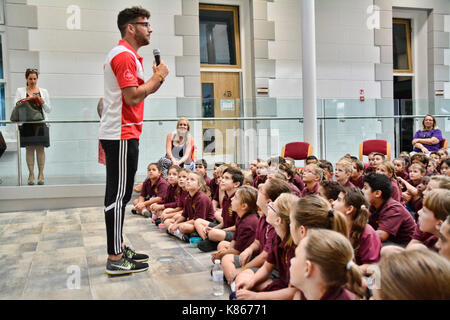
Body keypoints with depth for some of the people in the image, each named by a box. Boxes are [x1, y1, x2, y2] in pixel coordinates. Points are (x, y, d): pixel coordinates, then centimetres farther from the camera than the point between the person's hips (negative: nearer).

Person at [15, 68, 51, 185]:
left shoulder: (43, 91, 9)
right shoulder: (20, 91, 8)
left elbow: (48, 110, 8)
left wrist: (43, 103, -11)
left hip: (40, 124, 0)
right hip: (27, 123, 0)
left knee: (40, 148, -1)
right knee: (29, 149, 1)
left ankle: (41, 174, 5)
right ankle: (31, 174, 7)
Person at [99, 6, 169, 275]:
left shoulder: (127, 55, 21)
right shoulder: (125, 55, -12)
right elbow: (132, 97, -21)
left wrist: (157, 79, 9)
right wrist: (158, 76, -10)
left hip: (123, 134, 11)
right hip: (122, 134, -11)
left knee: (120, 195, 14)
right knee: (118, 195, -7)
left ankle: (119, 249, 23)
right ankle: (116, 260, -1)